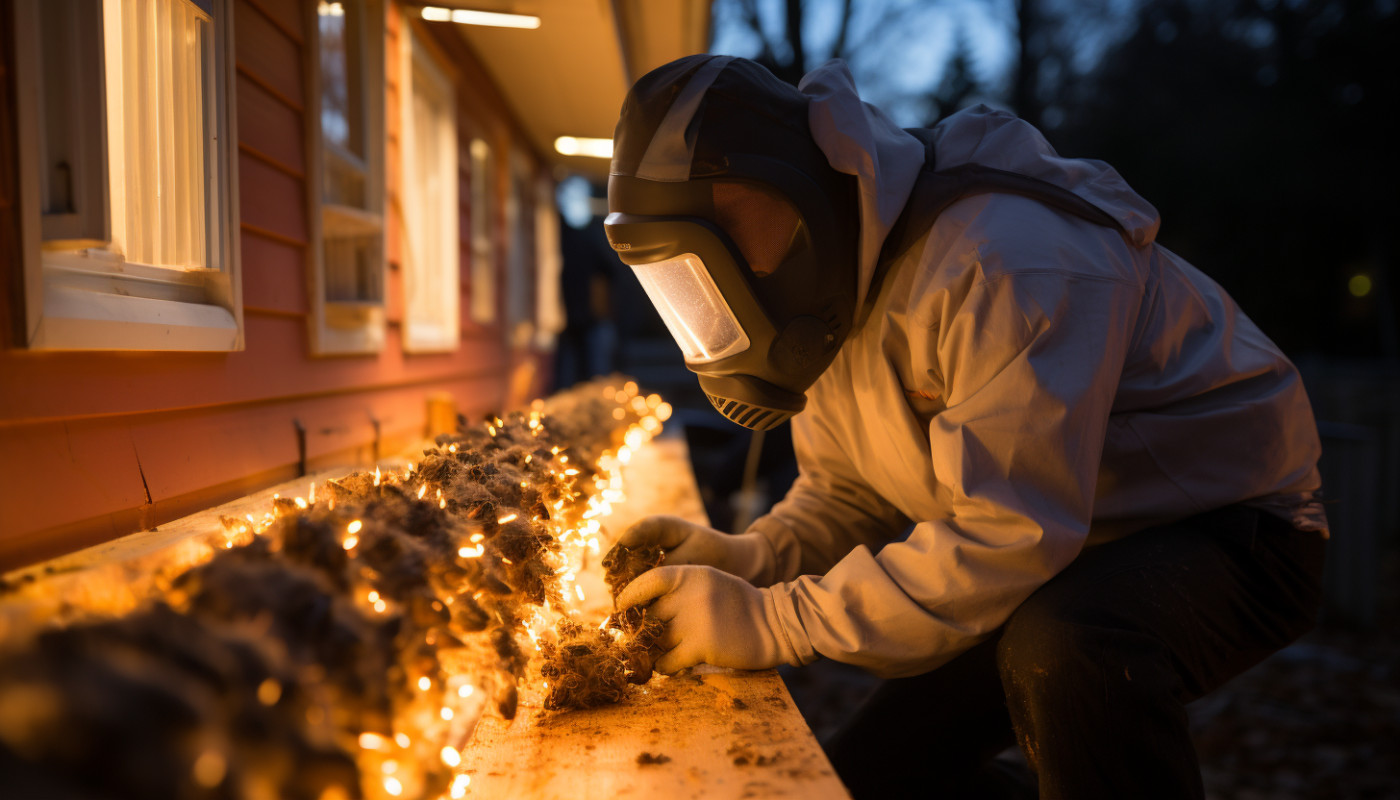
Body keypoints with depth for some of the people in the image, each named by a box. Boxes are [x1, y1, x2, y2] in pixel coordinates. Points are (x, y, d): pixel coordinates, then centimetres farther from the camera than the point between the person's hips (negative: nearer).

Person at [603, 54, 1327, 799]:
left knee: (1063, 652, -39)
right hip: (1063, 551, 8)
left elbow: (1011, 535, -36)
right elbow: (847, 492, 6)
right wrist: (746, 560, -15)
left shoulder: (1001, 259, -31)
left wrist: (769, 622, -33)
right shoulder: (832, 283, -1)